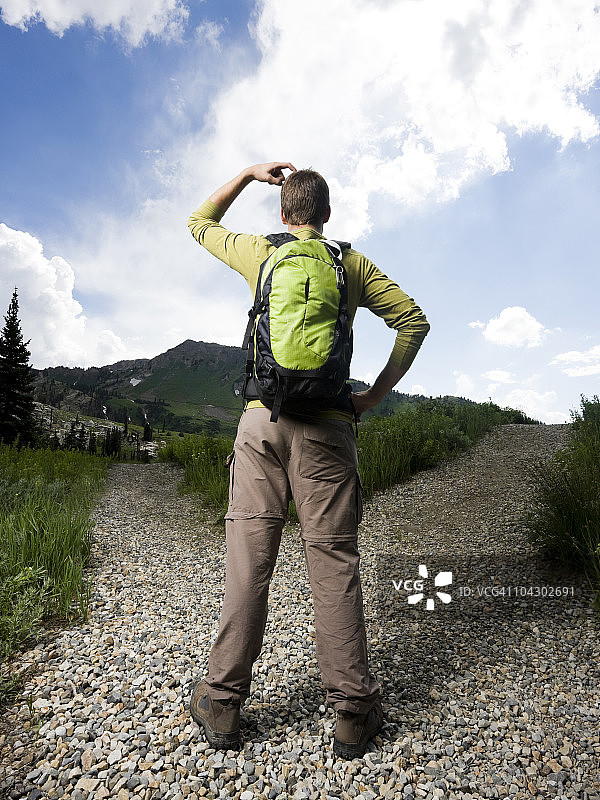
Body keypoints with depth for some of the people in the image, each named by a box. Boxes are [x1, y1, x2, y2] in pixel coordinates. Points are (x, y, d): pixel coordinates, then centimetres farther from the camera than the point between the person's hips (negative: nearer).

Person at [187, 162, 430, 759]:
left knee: (248, 560, 5)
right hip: (327, 427, 0)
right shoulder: (352, 263, 11)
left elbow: (200, 223, 30)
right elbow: (413, 319, 7)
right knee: (333, 564, 4)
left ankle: (222, 703, 18)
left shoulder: (260, 253, 12)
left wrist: (249, 173, 34)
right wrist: (377, 394, 8)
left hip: (262, 420, 1)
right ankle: (352, 711, 16)